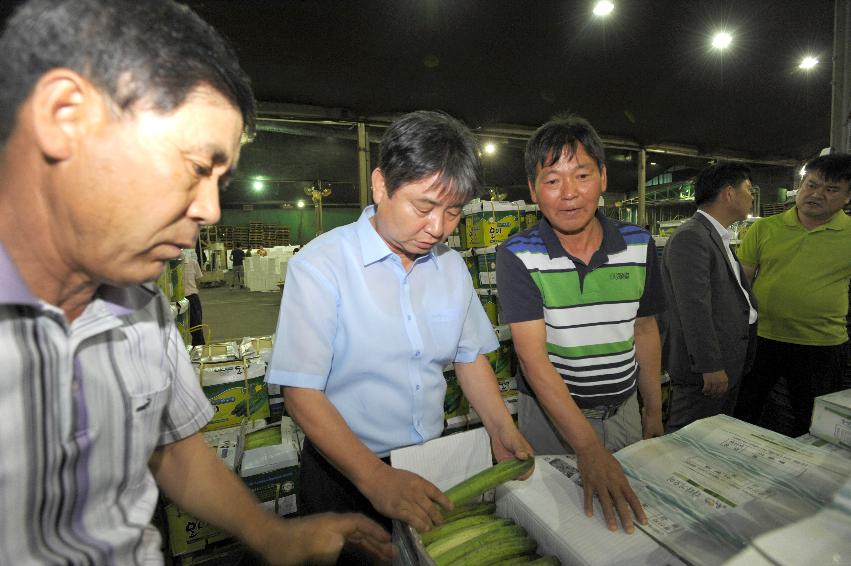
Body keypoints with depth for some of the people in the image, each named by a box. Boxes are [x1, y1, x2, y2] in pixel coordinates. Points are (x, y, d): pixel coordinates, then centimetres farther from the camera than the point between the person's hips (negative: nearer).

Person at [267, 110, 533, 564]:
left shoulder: (451, 265, -2)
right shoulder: (320, 265, -21)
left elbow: (470, 356, 5)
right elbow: (301, 392, -23)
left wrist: (501, 428, -7)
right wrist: (376, 479, -29)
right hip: (344, 472, -4)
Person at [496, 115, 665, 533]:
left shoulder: (639, 245, -5)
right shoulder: (518, 256, -18)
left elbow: (645, 329, 7)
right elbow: (533, 356, -25)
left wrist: (654, 412, 10)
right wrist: (589, 447, -33)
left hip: (624, 410, 4)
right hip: (549, 414, -3)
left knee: (632, 514, 23)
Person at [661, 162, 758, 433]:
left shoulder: (718, 237, 16)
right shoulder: (690, 238, -19)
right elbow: (694, 309, -24)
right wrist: (711, 367, -22)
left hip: (729, 363, 11)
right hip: (706, 368, -11)